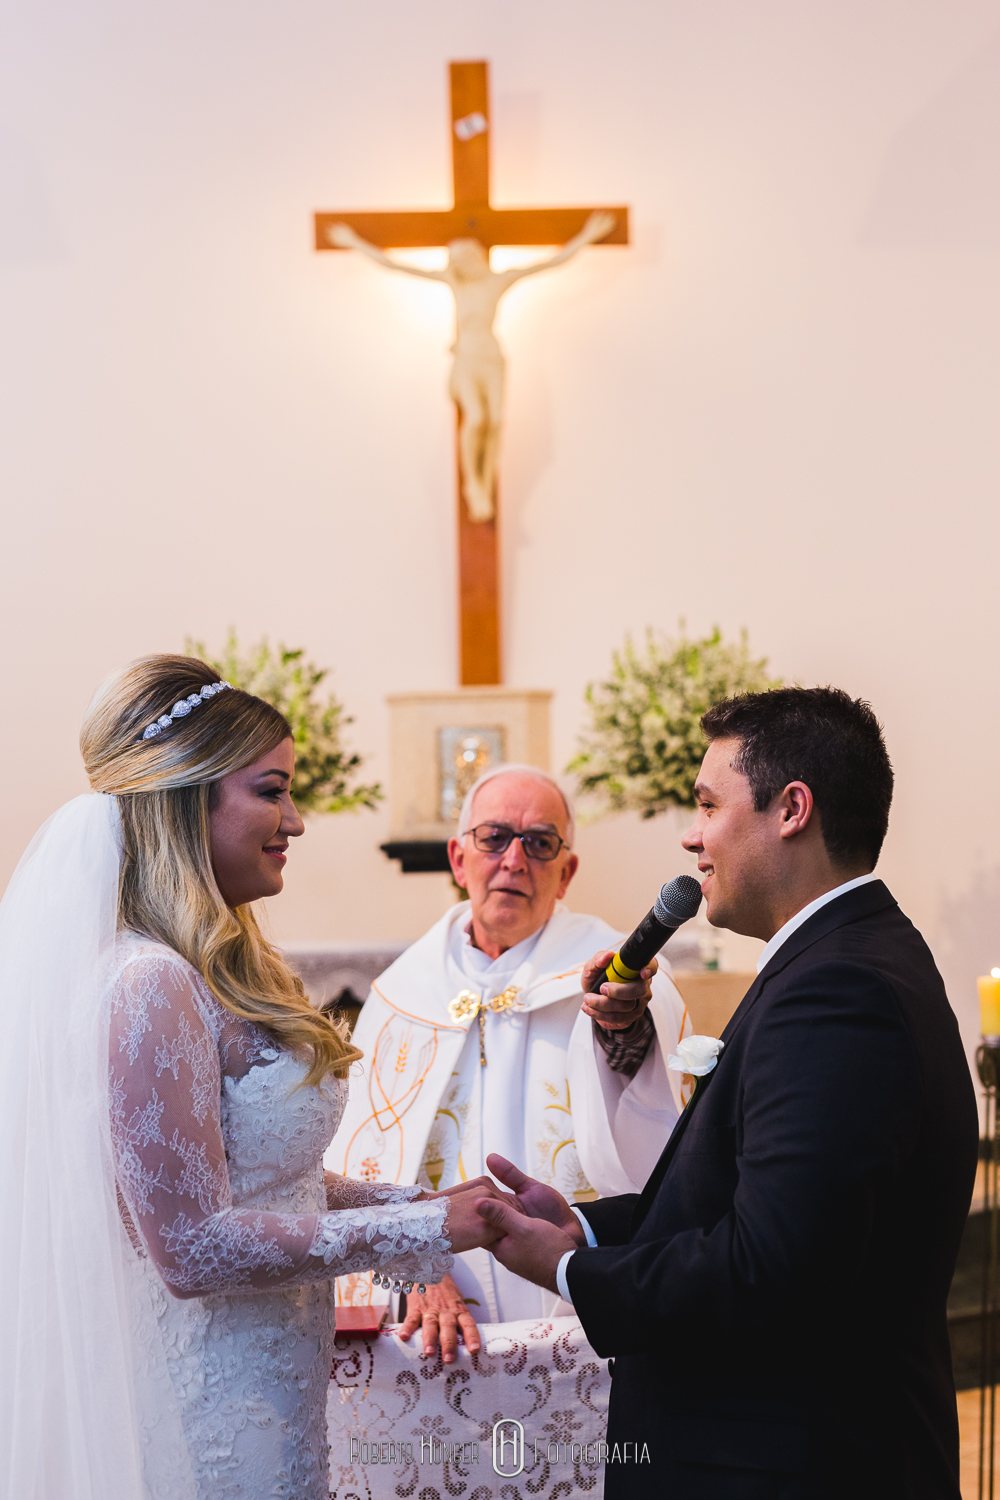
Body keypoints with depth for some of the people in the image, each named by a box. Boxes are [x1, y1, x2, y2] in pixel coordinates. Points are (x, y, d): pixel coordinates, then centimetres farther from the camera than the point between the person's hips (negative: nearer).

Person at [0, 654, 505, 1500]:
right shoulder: (153, 987, -21)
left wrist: (423, 1202, 4)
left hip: (270, 1387, 9)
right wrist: (429, 1230, -18)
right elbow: (192, 1247, -23)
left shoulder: (214, 972, 8)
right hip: (218, 1403, -9)